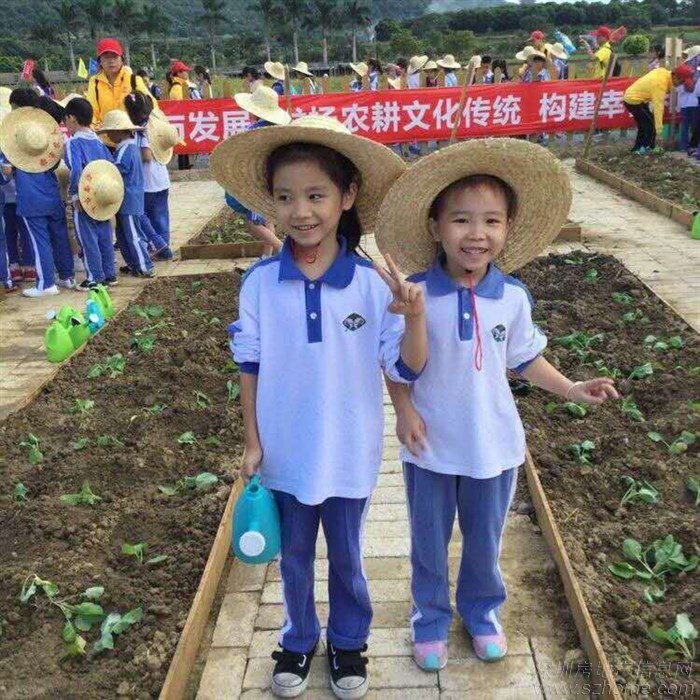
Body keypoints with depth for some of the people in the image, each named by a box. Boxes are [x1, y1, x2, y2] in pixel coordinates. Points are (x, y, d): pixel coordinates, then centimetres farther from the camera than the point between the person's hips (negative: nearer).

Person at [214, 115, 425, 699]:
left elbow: (407, 369, -13)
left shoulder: (374, 284, -15)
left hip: (348, 456, -1)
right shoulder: (260, 282, -11)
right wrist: (253, 441, -1)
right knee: (294, 558, 22)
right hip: (284, 453, 1)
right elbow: (250, 366, -3)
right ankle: (299, 640, 47)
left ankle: (348, 642, 46)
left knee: (346, 557, 21)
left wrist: (414, 317, -32)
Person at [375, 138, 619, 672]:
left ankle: (482, 610, 48)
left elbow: (525, 358, 5)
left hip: (494, 444, 2)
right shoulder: (415, 293, -17)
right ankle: (430, 617, 42)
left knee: (485, 540, 21)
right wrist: (404, 411, -17)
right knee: (429, 543, 18)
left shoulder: (513, 297, -9)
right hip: (431, 445, -2)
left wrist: (571, 390, -4)